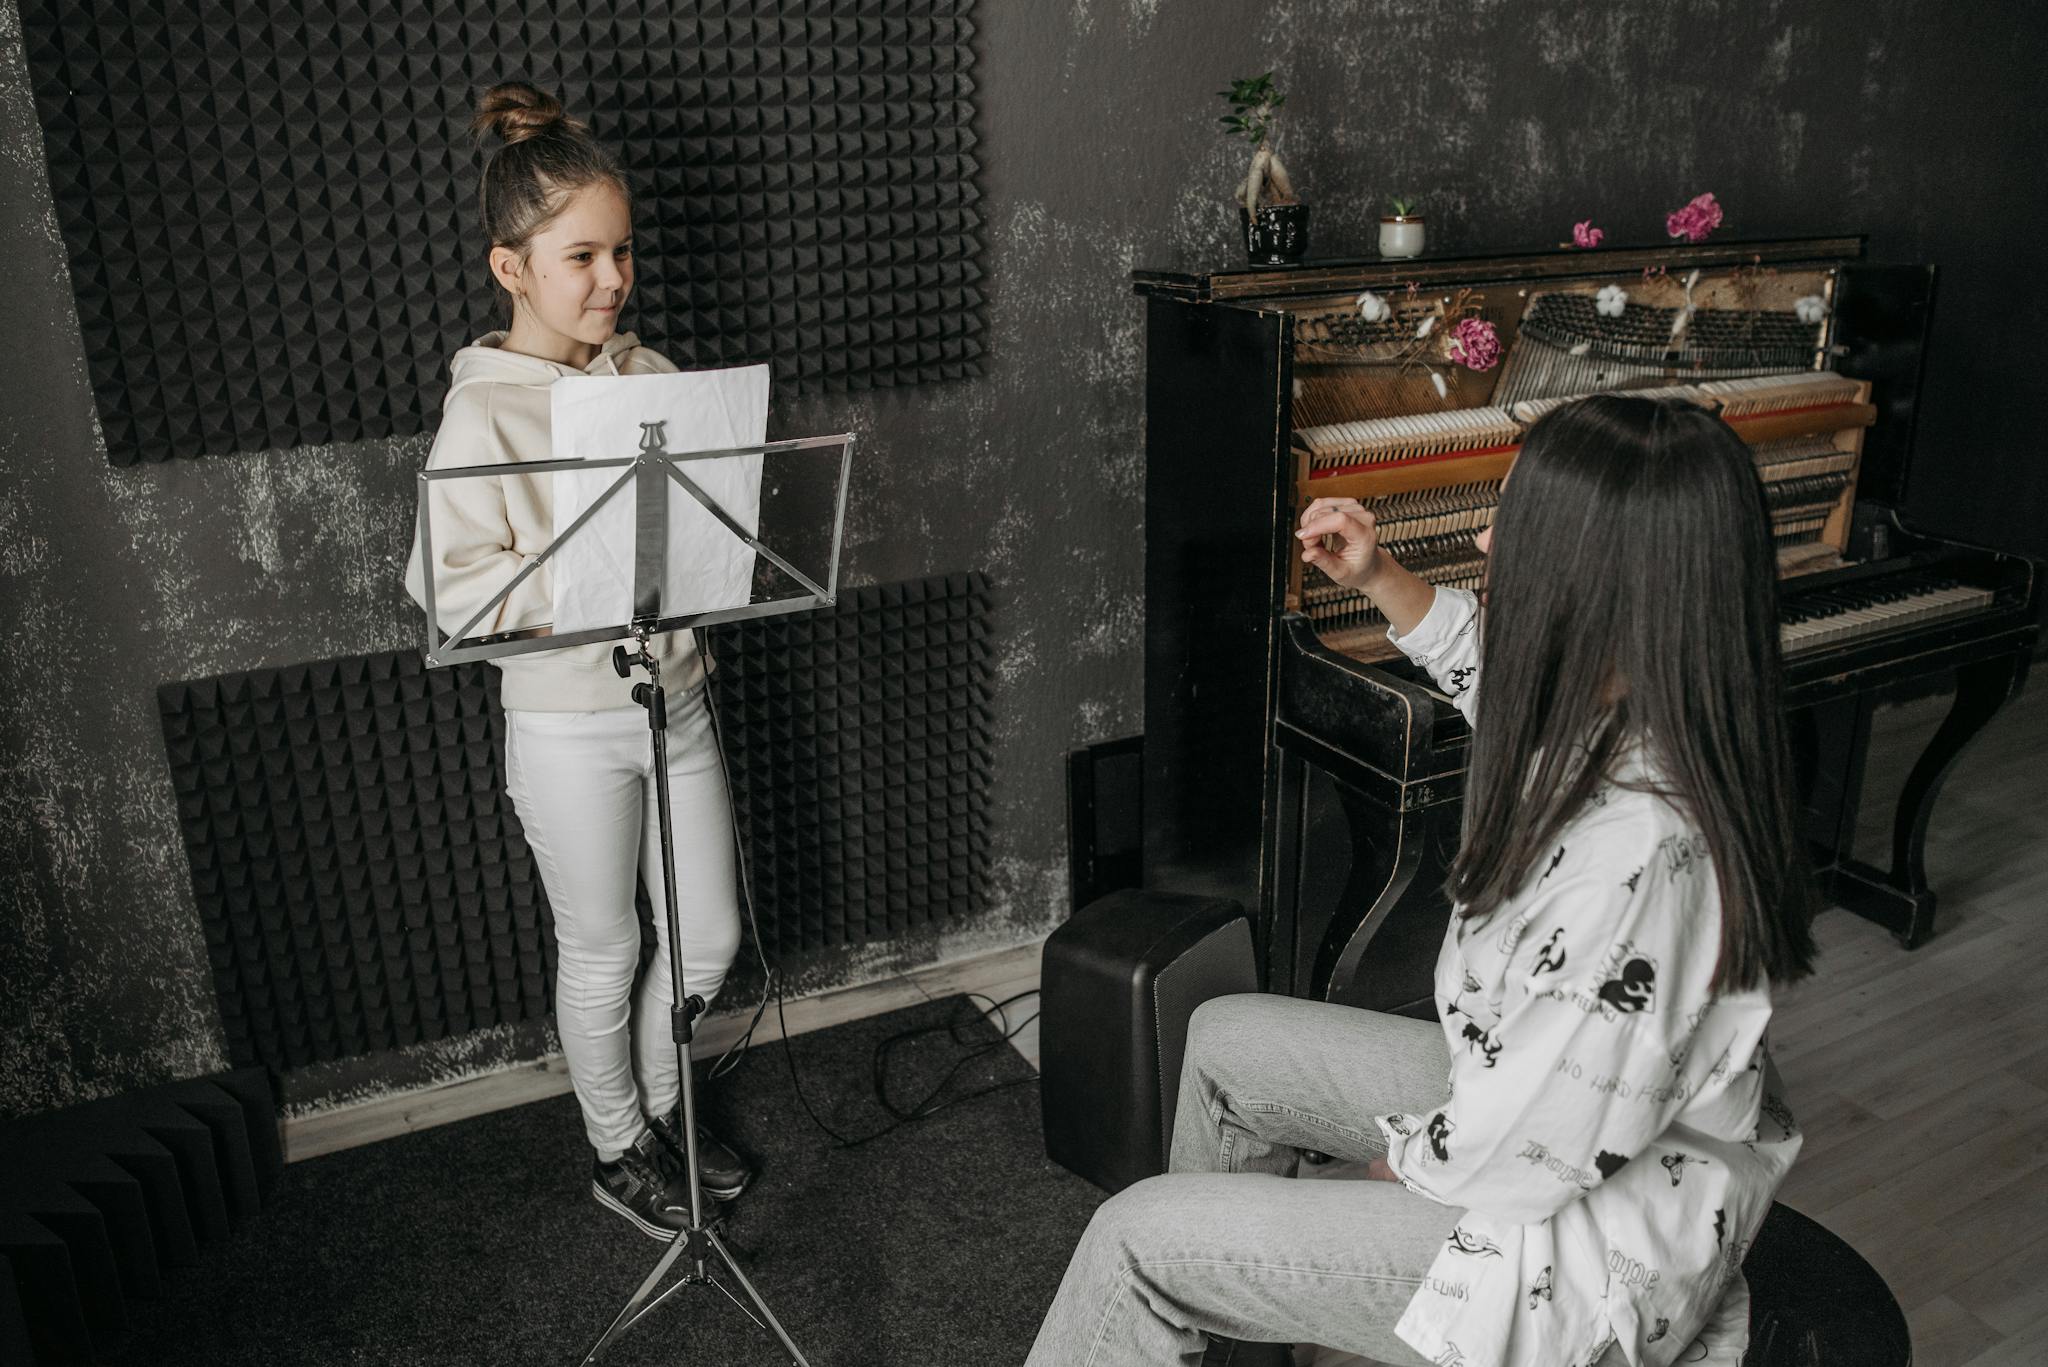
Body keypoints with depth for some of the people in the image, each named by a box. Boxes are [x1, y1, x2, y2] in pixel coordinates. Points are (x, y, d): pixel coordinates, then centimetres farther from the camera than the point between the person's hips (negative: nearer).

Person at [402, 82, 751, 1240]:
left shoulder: (652, 376, 2)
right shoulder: (484, 413, -14)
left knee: (711, 937, 15)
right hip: (569, 724, -5)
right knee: (603, 955, 12)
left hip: (675, 697, 5)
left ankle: (659, 1104, 41)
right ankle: (620, 1153, 35)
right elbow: (447, 585, -19)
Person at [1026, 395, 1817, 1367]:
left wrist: (1408, 1157, -10)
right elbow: (1492, 670, 15)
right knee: (1224, 1039, 17)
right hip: (1524, 1091, 9)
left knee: (1138, 1239, -8)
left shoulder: (1635, 855, -38)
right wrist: (1377, 578, 7)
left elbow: (1528, 1159, -29)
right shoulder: (1636, 713, -10)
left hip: (1594, 1240, -9)